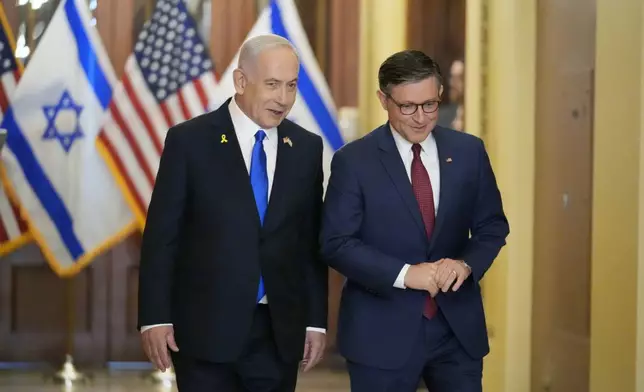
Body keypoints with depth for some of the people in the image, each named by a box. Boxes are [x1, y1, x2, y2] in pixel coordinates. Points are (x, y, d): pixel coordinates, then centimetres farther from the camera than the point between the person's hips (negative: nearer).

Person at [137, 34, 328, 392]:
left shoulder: (307, 147, 6)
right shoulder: (189, 140, -5)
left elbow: (313, 241, 9)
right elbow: (161, 235, -4)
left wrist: (316, 320, 6)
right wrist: (155, 318, -8)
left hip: (279, 332, 3)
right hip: (206, 328, -3)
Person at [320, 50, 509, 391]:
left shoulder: (469, 151, 4)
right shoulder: (353, 160, -6)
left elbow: (492, 226, 9)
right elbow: (337, 244, -10)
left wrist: (467, 264, -12)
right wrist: (404, 274, -20)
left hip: (458, 327, 3)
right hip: (382, 332, -3)